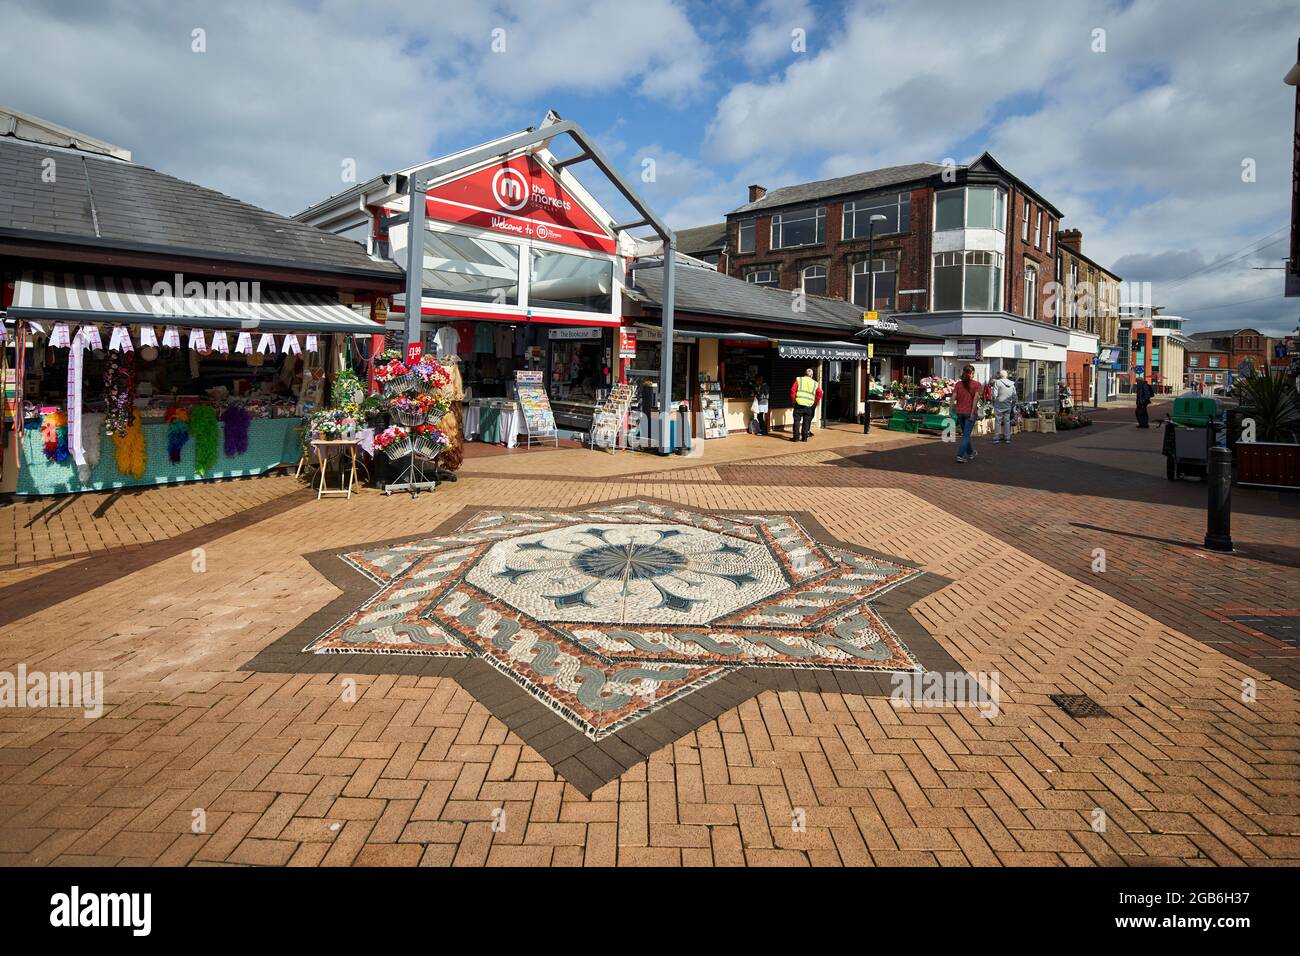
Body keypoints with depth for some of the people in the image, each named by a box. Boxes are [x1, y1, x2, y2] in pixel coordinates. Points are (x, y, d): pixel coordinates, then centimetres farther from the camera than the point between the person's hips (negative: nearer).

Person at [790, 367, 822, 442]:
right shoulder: (814, 383, 10)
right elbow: (820, 393, 2)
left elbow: (793, 390, -5)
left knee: (797, 420, 4)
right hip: (809, 406, 2)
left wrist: (793, 399, 5)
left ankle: (796, 437, 1)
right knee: (806, 422, 10)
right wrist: (816, 402, 12)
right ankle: (804, 437, 10)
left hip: (799, 404, -2)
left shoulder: (799, 380, 4)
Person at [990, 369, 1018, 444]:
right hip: (1008, 405, 4)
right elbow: (1014, 396, 10)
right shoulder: (1012, 384, 7)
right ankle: (1007, 438, 11)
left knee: (998, 421, 1)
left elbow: (994, 395, -13)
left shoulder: (997, 382, -8)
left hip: (999, 405, -4)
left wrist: (994, 402, 1)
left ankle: (996, 438, 2)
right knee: (1007, 421, 9)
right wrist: (1013, 404, 18)